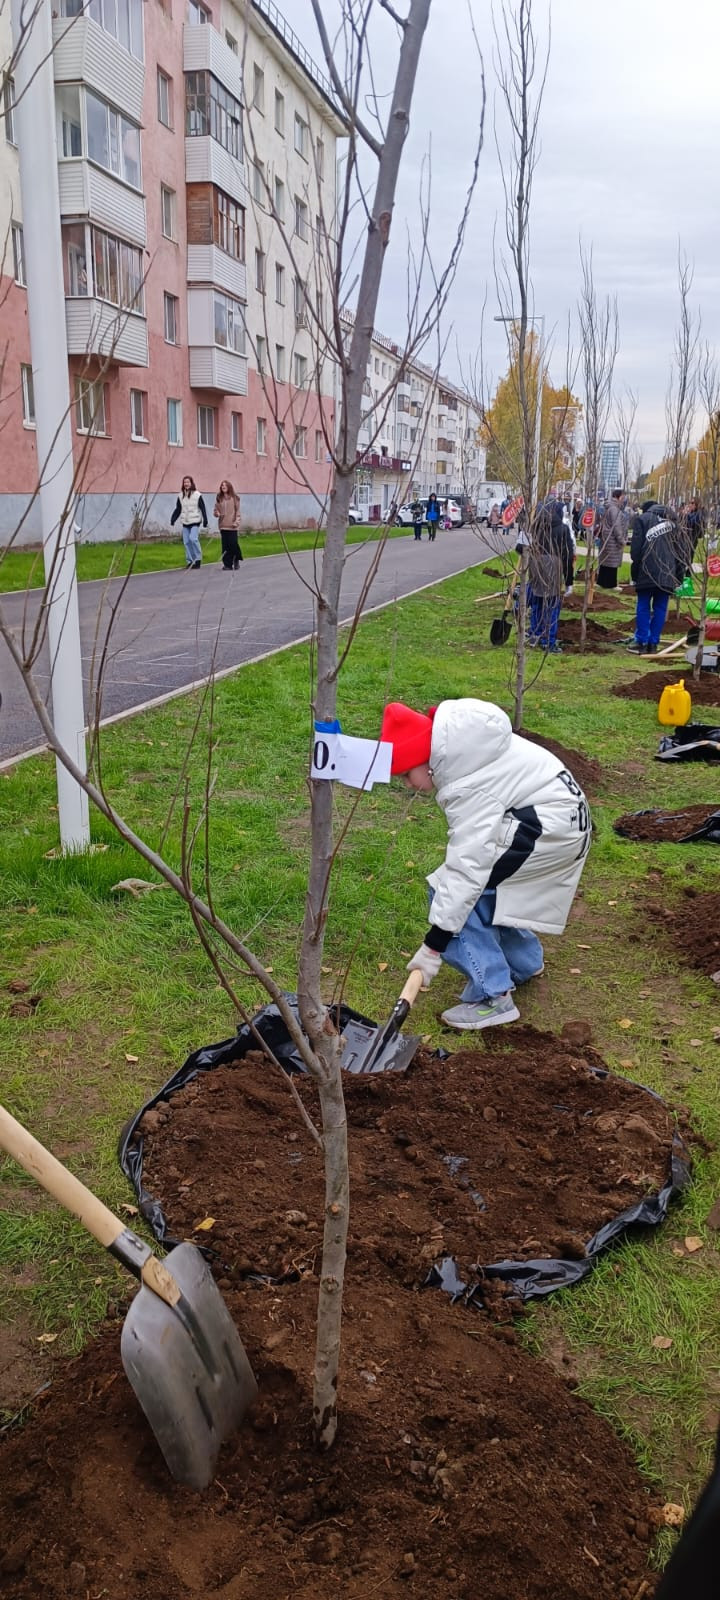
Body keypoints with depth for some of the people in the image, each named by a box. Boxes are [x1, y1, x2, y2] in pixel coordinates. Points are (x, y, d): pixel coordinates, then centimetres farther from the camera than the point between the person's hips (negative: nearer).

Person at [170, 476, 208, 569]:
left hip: (195, 522, -4)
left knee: (193, 538, -20)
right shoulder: (180, 496, 9)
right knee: (186, 542, 1)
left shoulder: (197, 495, -3)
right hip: (185, 523, 5)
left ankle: (198, 558, -5)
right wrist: (172, 520, 4)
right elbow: (178, 509, 14)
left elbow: (202, 509, -4)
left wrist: (205, 520, -11)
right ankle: (190, 561, 10)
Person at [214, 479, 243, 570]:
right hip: (223, 525, 2)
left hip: (232, 525, -2)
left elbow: (237, 511, 2)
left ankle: (236, 560, 19)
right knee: (225, 546, 0)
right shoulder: (219, 498, 9)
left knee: (233, 544, -5)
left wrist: (236, 521, -8)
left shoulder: (234, 498, 2)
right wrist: (216, 513, -9)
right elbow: (216, 510, 14)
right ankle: (227, 564, 6)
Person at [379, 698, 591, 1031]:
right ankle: (524, 962, 35)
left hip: (550, 826, -10)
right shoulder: (456, 747, 0)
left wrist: (433, 946, -28)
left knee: (454, 889, -12)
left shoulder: (469, 787, -27)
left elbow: (466, 866, -30)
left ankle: (492, 996, -9)